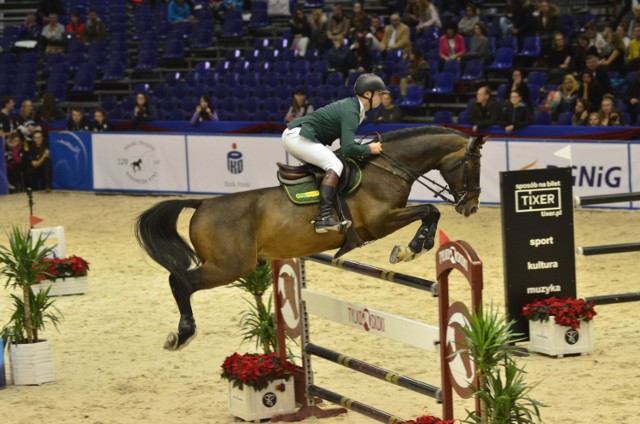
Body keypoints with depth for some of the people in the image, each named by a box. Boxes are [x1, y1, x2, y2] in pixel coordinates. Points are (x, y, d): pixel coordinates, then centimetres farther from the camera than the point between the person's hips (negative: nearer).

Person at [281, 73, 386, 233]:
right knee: (335, 165, -18)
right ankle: (324, 218, -28)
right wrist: (369, 149, -11)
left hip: (292, 135, 11)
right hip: (298, 137, -11)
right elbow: (348, 148, -25)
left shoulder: (351, 106, 14)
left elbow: (346, 143, 20)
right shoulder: (351, 112, -16)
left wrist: (364, 147, 7)